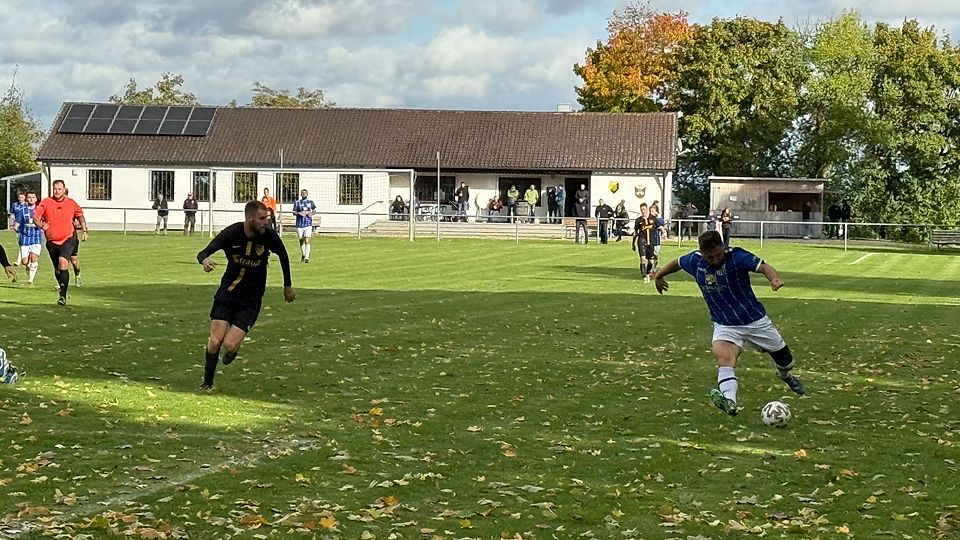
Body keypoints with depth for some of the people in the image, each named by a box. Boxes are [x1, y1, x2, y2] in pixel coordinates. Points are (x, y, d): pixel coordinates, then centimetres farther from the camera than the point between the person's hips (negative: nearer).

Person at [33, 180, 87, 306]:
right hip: (52, 241, 2)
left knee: (63, 262, -24)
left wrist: (84, 230, 16)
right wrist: (41, 224, -25)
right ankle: (62, 288, 38)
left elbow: (80, 216, 20)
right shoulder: (45, 203, -1)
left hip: (68, 239, -2)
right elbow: (35, 217, -5)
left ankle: (63, 295, -23)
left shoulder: (71, 203, 2)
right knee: (57, 269, 13)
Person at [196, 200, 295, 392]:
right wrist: (205, 260, -39)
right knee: (215, 341, -8)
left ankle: (233, 350, 24)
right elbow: (203, 253, -13)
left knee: (229, 345, -15)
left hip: (251, 300, -1)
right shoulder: (231, 233, -13)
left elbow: (283, 256, 9)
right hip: (226, 294, 1)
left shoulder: (269, 236, -12)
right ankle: (207, 383, 14)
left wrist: (288, 285, 17)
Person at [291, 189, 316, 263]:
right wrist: (299, 213, -16)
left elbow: (314, 210, 19)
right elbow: (294, 212, 3)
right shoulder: (297, 202, 6)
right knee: (301, 241, 10)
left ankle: (307, 257, -17)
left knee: (307, 241, -13)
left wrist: (311, 213, -2)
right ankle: (303, 255, 32)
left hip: (308, 224, -1)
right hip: (299, 224, 1)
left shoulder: (310, 202, 8)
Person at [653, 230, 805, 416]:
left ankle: (785, 374, 54)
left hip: (755, 320, -1)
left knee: (783, 356, 16)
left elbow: (762, 266, -37)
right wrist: (659, 275, 27)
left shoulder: (736, 256, -23)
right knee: (722, 355, -30)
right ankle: (729, 402, -48)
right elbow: (677, 263, 13)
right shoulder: (694, 261, -10)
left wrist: (774, 278, -58)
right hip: (724, 325, 1)